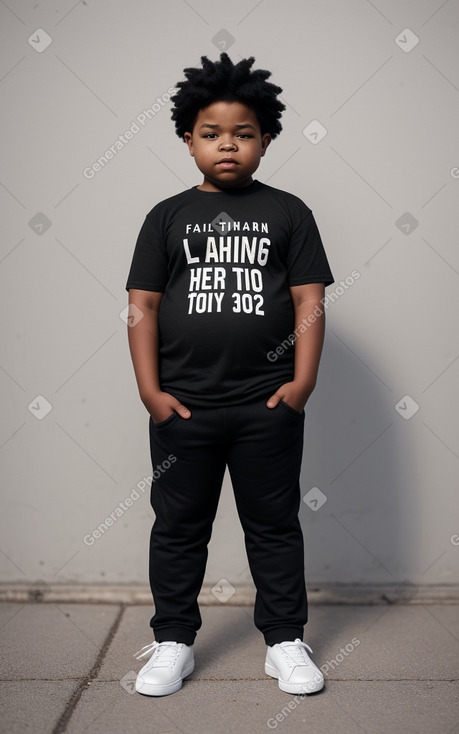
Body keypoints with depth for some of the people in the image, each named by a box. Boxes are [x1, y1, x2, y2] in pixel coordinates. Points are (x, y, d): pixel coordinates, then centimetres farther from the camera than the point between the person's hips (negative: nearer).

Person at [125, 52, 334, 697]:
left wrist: (301, 383, -8)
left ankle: (285, 639, 26)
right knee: (178, 525, 11)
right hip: (182, 405, 1)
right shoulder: (167, 217, 6)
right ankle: (173, 642, 27)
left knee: (274, 524, 11)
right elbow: (143, 306, 2)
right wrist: (150, 390, -5)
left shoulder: (288, 212, 4)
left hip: (268, 404, -1)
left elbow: (310, 302, 0)